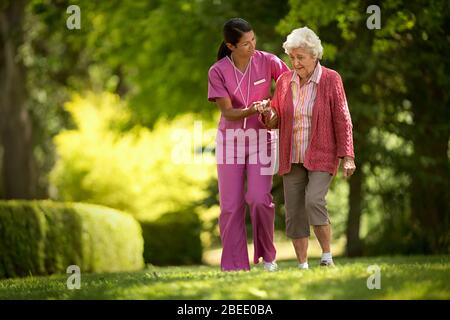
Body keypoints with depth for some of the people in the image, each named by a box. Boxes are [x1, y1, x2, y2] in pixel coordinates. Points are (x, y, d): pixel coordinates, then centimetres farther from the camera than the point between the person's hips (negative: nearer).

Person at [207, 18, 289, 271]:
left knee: (260, 199, -14)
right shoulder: (218, 71, -8)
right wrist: (252, 110, -30)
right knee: (231, 205, -1)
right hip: (230, 139, 1)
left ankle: (267, 256, 7)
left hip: (260, 138, 0)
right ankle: (235, 267, 5)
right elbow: (227, 112, -11)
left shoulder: (268, 62, -7)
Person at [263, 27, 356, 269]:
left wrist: (347, 157, -14)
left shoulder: (331, 80, -9)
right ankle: (302, 266, 10)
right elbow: (275, 119, 8)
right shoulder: (285, 81, 1)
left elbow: (342, 120, -9)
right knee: (294, 213, 1)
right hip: (293, 158, 4)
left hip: (322, 157, -4)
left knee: (314, 202, -23)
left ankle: (327, 258, -10)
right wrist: (269, 118, -16)